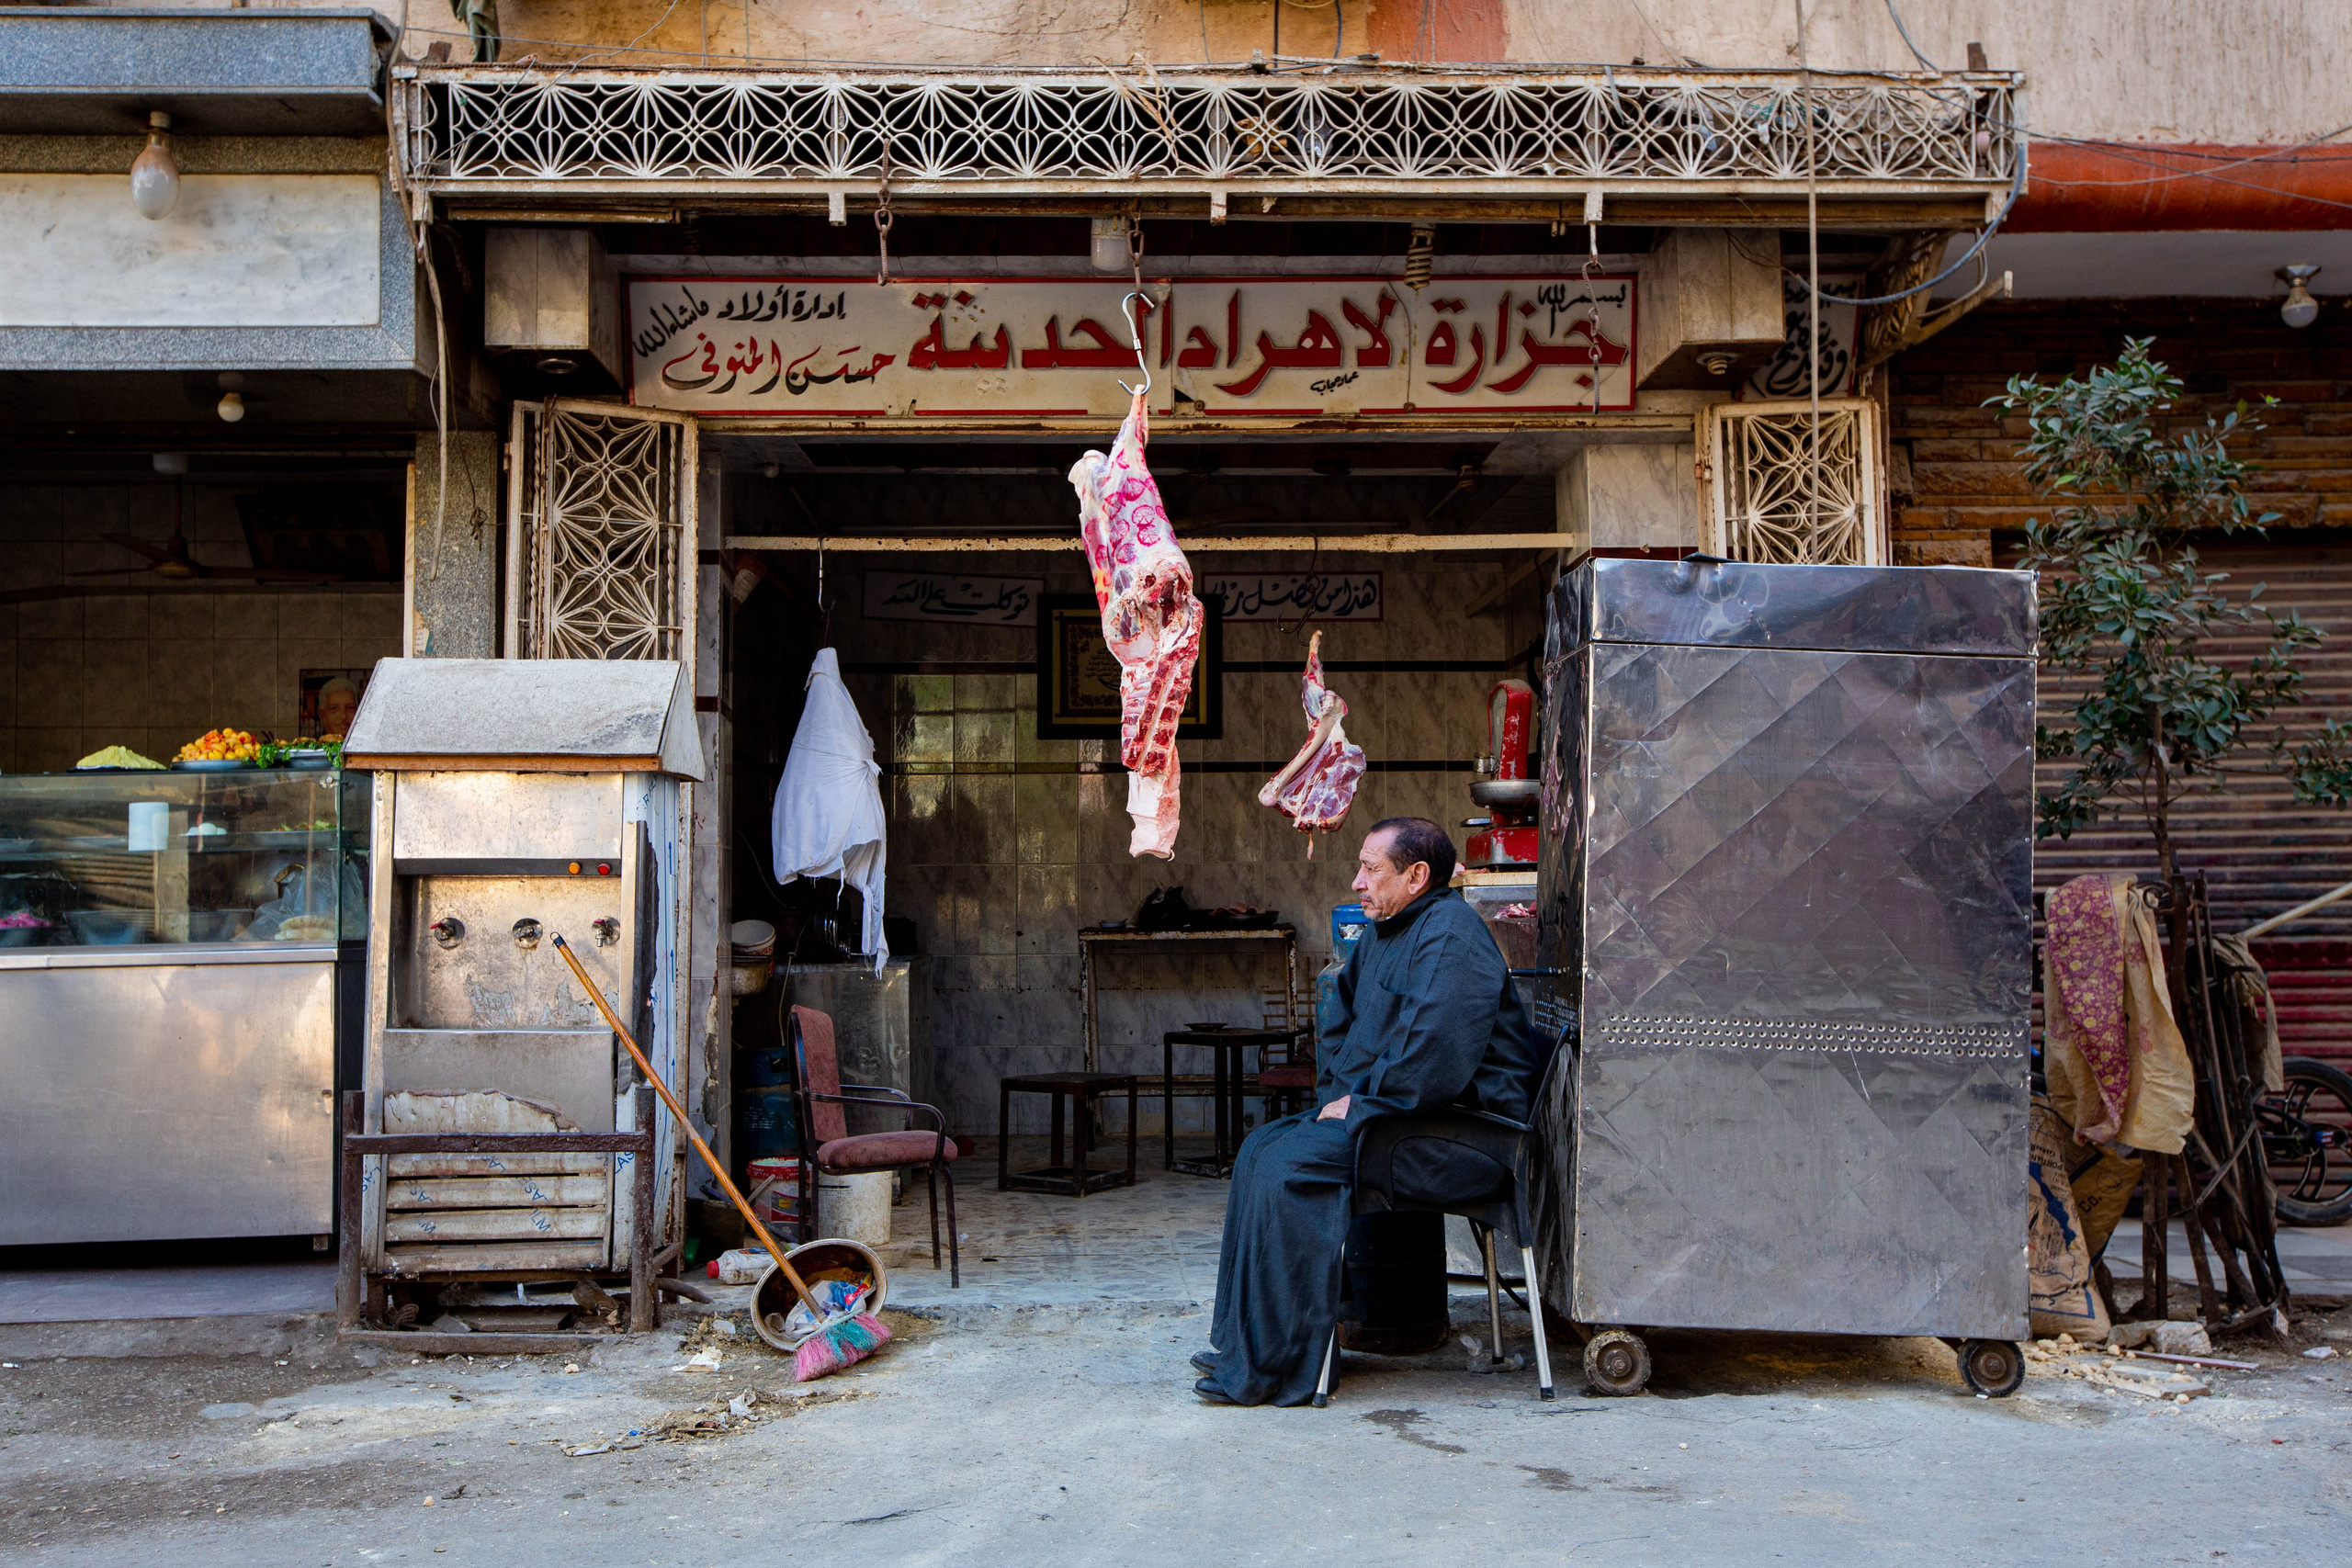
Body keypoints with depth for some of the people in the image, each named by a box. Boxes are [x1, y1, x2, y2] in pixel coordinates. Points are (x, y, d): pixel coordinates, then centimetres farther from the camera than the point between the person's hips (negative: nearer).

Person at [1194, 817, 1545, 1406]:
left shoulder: (1450, 938, -17)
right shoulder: (1383, 933, 16)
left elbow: (1435, 1058, -27)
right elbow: (1341, 1027, 25)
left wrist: (1360, 1104, -16)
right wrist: (1336, 1096, 8)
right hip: (1384, 1106, 11)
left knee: (1289, 1165, -23)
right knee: (1261, 1148, 4)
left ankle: (1271, 1364, -19)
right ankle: (1241, 1337, 5)